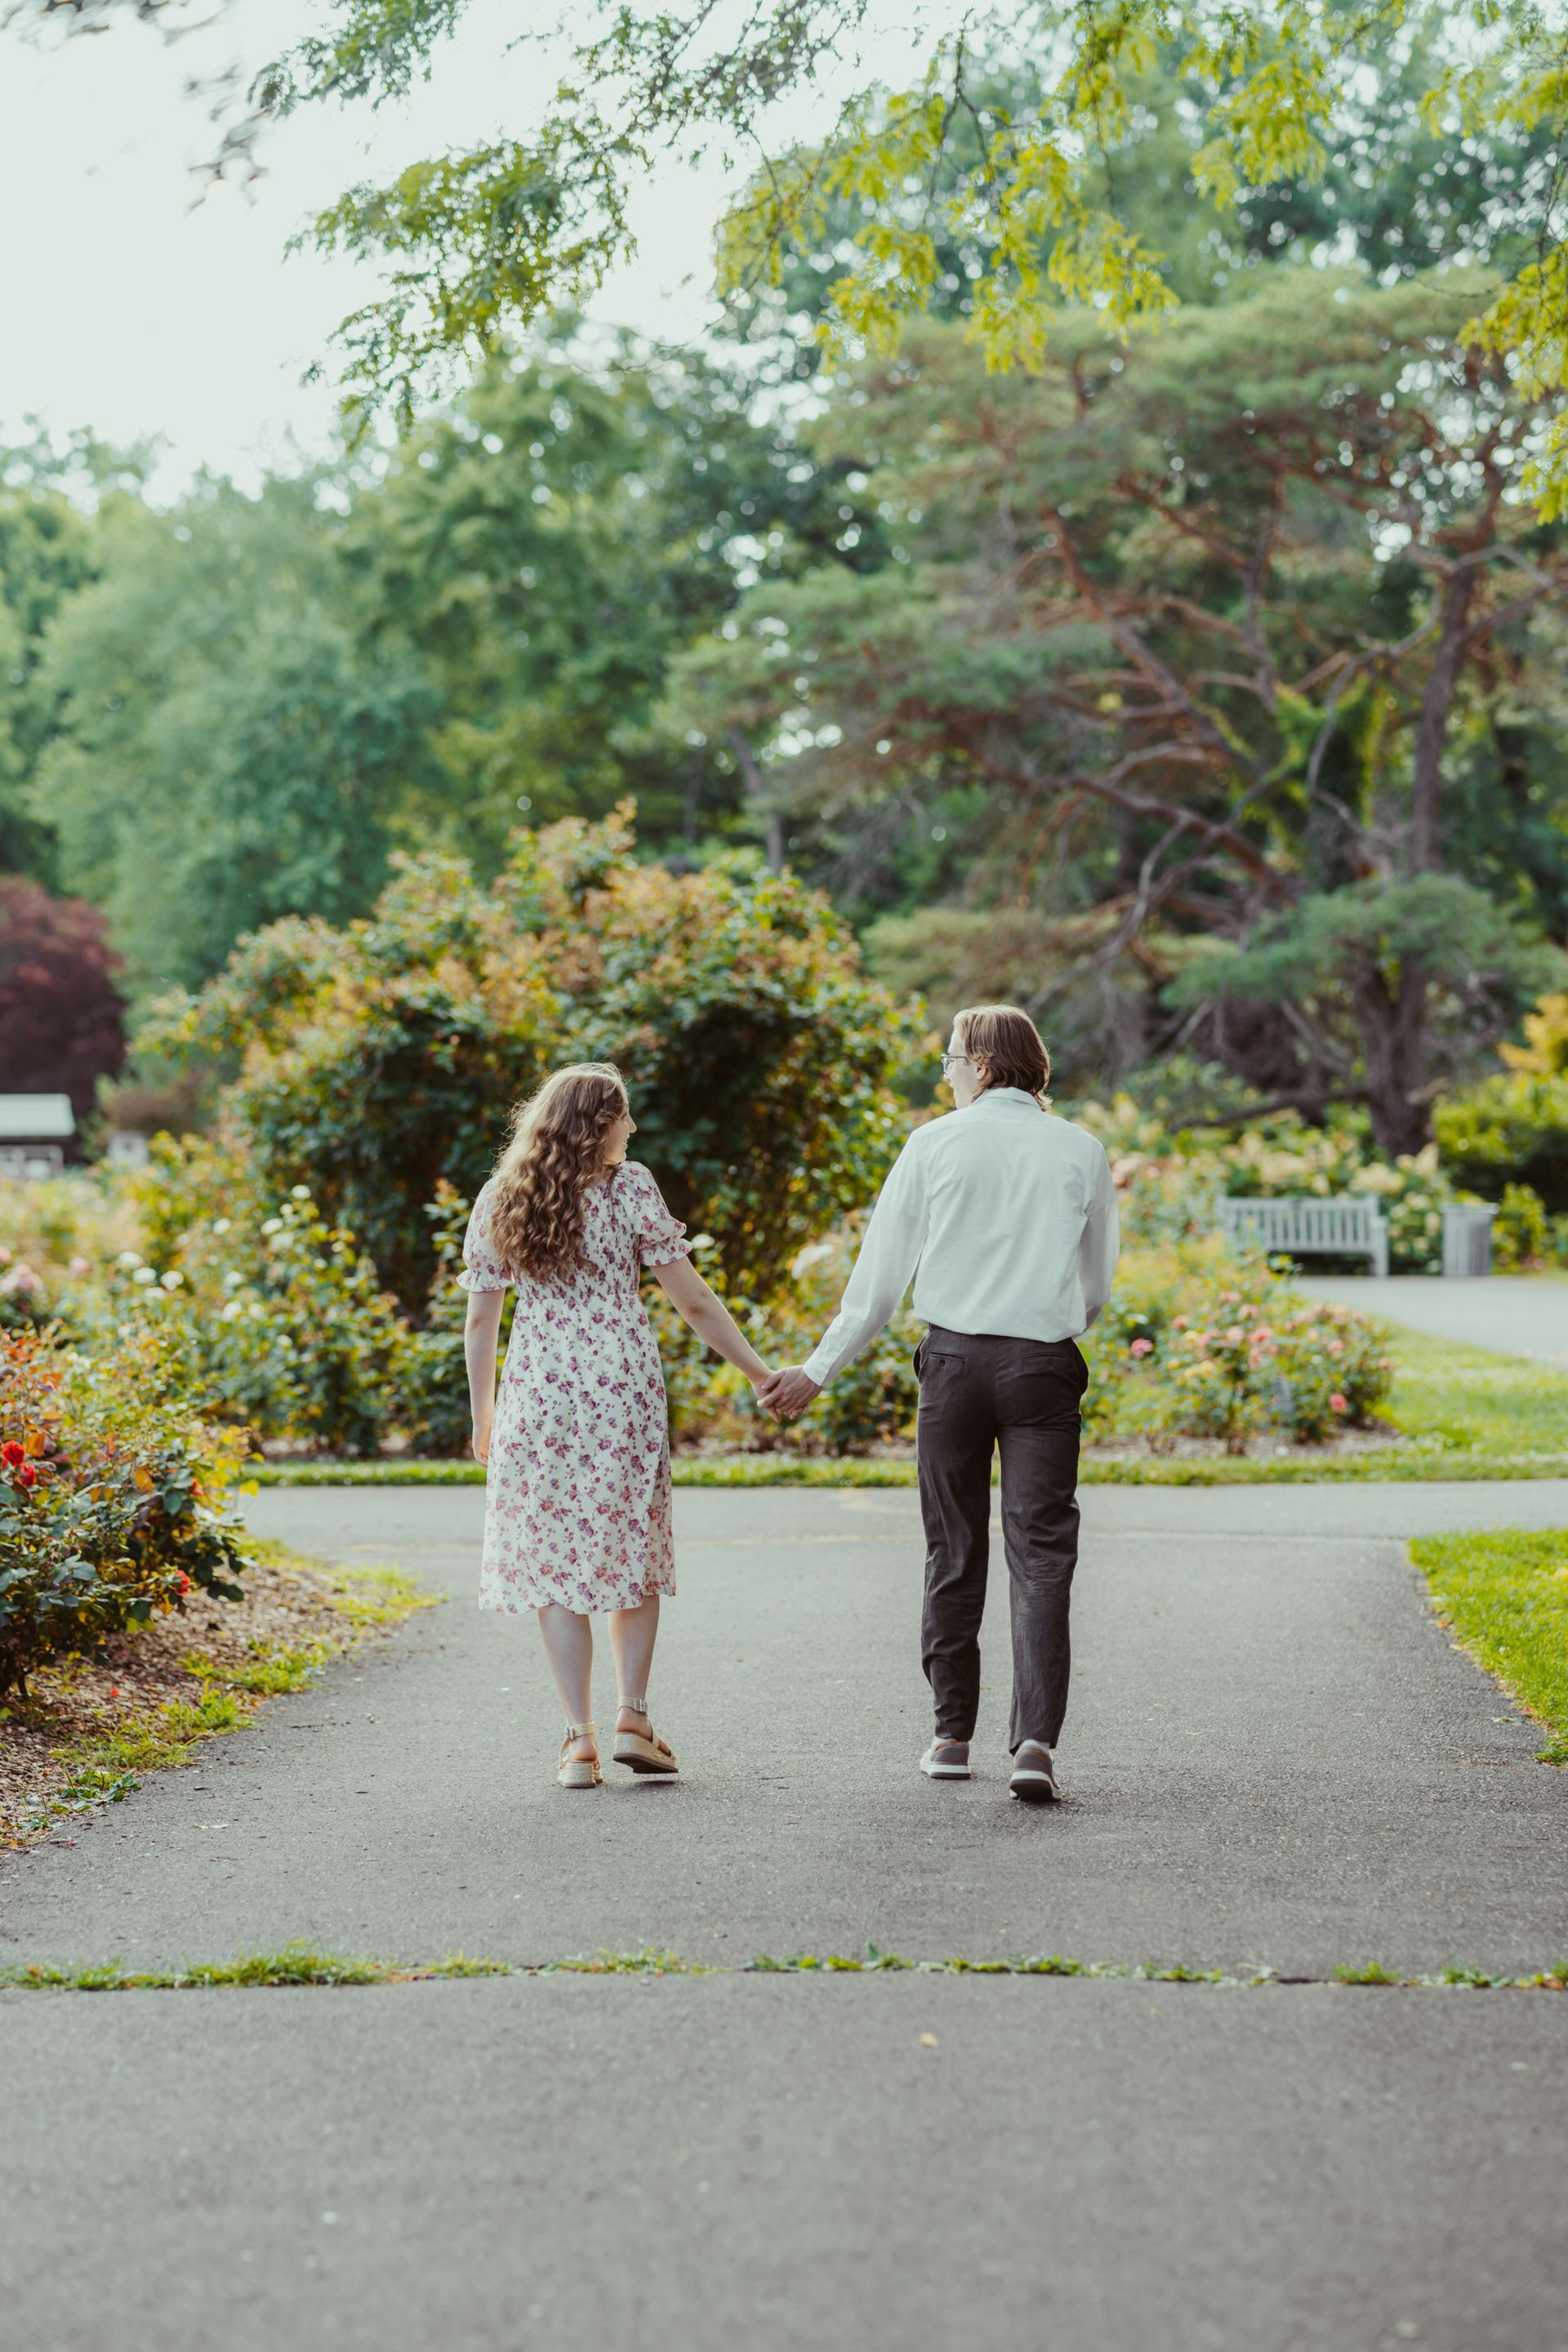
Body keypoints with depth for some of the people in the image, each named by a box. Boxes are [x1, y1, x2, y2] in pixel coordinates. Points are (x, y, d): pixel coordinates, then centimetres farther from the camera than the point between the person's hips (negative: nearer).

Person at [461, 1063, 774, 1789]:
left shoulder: (499, 1202, 5)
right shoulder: (630, 1188, -3)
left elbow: (480, 1323, 6)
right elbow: (692, 1302, -3)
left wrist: (484, 1418, 17)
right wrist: (762, 1373, 5)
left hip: (537, 1395, 1)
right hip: (623, 1387, -1)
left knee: (555, 1562, 5)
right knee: (634, 1551, 14)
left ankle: (580, 1739, 0)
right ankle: (632, 1718, 8)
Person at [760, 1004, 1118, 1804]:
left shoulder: (934, 1144, 2)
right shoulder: (1080, 1152, 5)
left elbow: (880, 1275, 3)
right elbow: (1098, 1284, 12)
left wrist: (818, 1370, 11)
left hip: (953, 1356, 0)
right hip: (1043, 1364, 0)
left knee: (954, 1553, 11)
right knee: (1041, 1554, -2)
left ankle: (952, 1736, 17)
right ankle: (1036, 1740, -14)